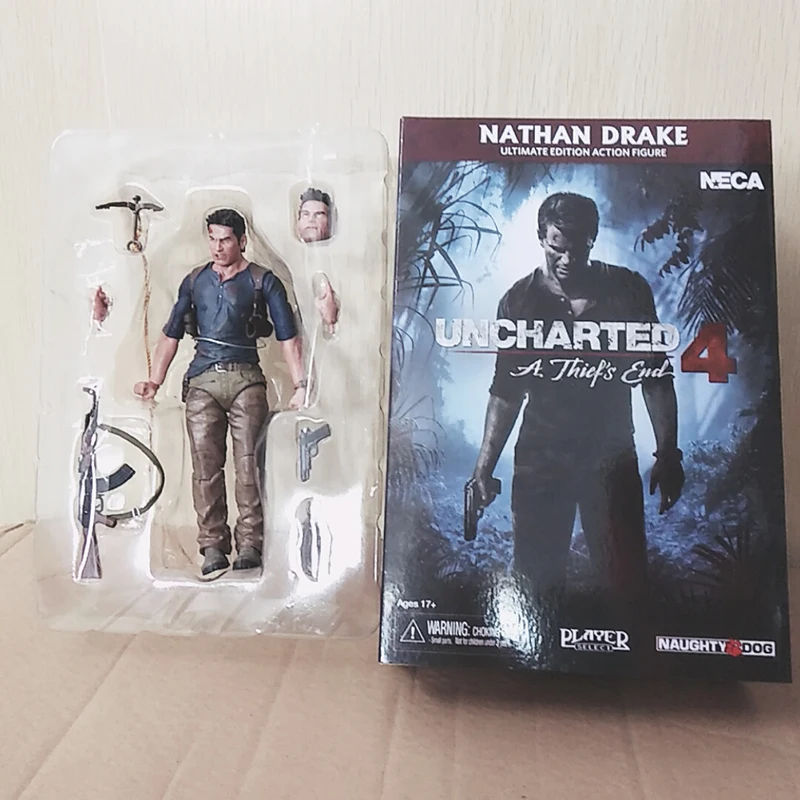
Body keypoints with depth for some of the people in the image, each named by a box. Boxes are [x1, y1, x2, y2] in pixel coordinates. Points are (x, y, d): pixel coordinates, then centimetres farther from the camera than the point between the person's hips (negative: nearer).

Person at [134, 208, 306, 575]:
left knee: (247, 462, -9)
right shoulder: (195, 280, 18)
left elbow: (288, 337, 3)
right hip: (202, 380, 3)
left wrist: (300, 386, -6)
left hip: (245, 379, -2)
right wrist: (154, 381, 8)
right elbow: (170, 334, 18)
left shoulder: (263, 281, 8)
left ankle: (250, 544, -1)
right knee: (205, 464, -3)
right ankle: (213, 545, 3)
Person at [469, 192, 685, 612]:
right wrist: (484, 466, -1)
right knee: (538, 582, 8)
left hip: (611, 459, 0)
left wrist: (668, 454, 0)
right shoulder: (520, 302, -1)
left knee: (628, 585, 0)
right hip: (539, 460, 1)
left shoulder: (627, 290, -1)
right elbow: (506, 390, 3)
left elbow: (655, 377, 4)